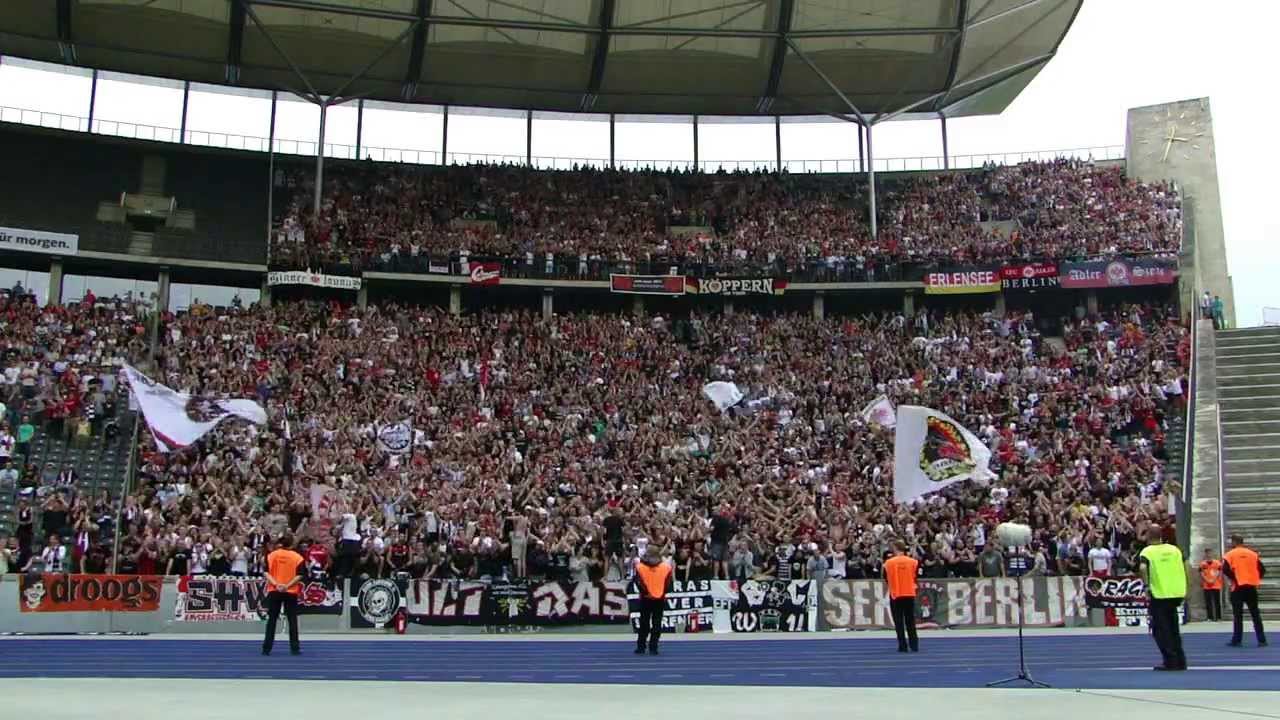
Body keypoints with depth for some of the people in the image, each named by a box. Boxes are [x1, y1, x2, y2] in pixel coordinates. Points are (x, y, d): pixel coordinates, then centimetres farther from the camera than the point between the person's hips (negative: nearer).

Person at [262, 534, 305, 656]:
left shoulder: (272, 555, 2)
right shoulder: (297, 557, -3)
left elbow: (267, 572, -6)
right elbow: (298, 575, -12)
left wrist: (276, 584, -14)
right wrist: (287, 586, -15)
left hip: (274, 591, 1)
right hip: (291, 592, -1)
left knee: (271, 620, 8)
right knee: (292, 620, 5)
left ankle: (267, 648, 6)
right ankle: (294, 648, 3)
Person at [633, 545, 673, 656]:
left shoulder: (640, 567, -9)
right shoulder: (666, 567, -6)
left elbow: (639, 584, -9)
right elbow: (669, 585, -3)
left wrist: (644, 591, 7)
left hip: (646, 599, 0)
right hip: (660, 599, 0)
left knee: (644, 624, 11)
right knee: (657, 624, 6)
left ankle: (641, 647, 11)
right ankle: (653, 648, 2)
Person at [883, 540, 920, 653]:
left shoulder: (889, 562, -8)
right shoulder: (913, 561, -4)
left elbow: (886, 579, 1)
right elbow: (914, 576, 5)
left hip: (895, 595, -2)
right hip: (910, 594, 2)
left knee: (899, 622, 4)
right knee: (911, 622, 11)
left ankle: (903, 646, 1)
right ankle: (914, 645, 10)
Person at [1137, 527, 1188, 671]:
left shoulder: (1147, 551, -3)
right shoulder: (1174, 549, 9)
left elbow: (1142, 568, -22)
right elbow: (1186, 567, 7)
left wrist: (1146, 586, -12)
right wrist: (1183, 588, 14)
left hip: (1159, 594, -5)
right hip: (1177, 593, 5)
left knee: (1160, 629, 4)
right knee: (1173, 629, 17)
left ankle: (1171, 662, 1)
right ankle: (1180, 661, 19)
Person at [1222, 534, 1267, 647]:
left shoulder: (1230, 554, -2)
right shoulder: (1253, 553, 9)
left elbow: (1226, 570, -16)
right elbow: (1262, 569, 5)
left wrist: (1234, 579, -4)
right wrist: (1255, 580, 11)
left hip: (1238, 587, -3)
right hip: (1252, 587, 3)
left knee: (1238, 615, 0)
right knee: (1255, 614, 9)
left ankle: (1236, 641, 0)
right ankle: (1262, 640, 6)